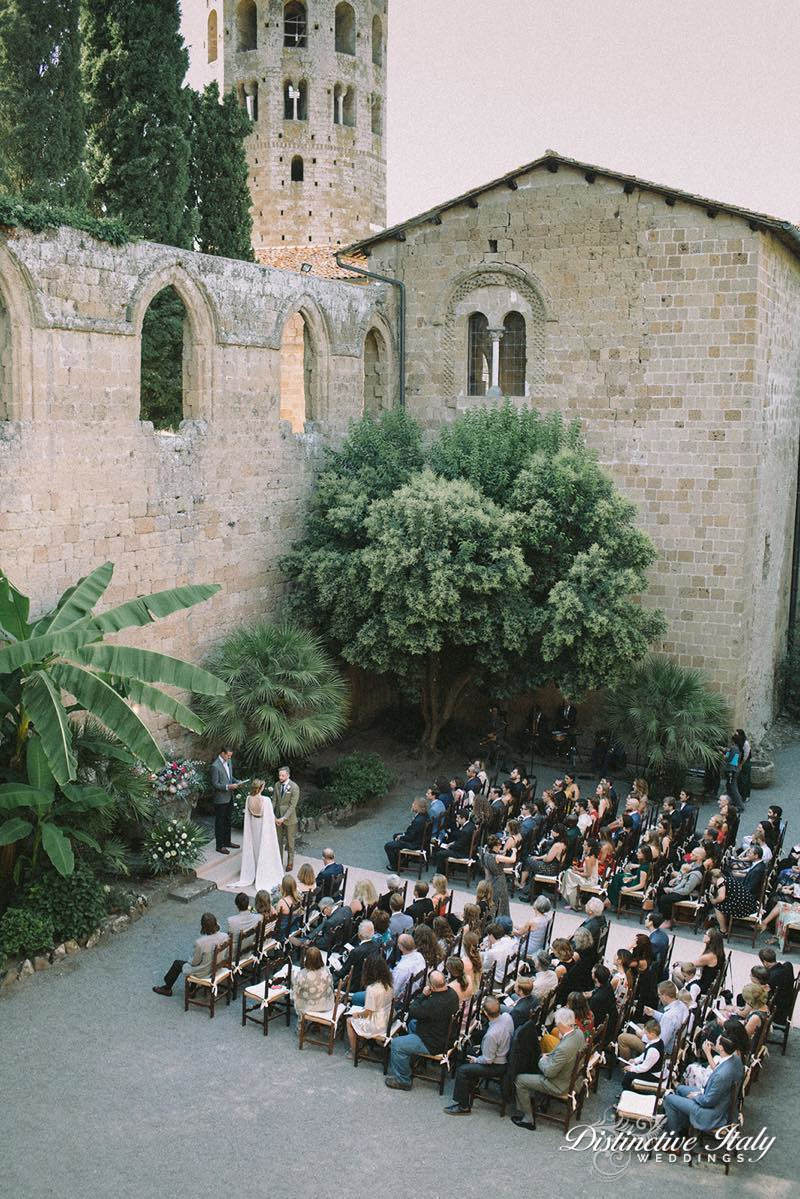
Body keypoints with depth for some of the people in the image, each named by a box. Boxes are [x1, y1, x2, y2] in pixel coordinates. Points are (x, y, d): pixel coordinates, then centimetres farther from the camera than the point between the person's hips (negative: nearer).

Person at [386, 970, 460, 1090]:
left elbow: (412, 1012, -23)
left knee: (396, 1044, -8)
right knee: (412, 1023, 30)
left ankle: (403, 1081, 6)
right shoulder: (451, 992, -9)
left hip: (433, 1044, -10)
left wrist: (423, 995, -16)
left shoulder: (433, 1004, -38)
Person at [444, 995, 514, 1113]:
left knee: (462, 1070, -8)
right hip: (506, 1058, 9)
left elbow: (488, 1060, -21)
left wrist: (476, 1060, -5)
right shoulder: (507, 1016, -16)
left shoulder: (491, 1034, -36)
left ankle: (463, 1107, 6)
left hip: (498, 1067, -9)